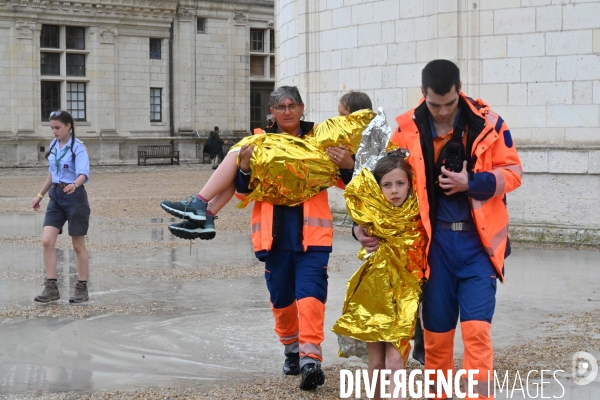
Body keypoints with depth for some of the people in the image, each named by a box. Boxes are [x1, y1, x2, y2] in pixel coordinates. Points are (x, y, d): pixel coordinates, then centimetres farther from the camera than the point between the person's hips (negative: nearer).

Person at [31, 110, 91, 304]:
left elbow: (83, 173, -25)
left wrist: (75, 185, -46)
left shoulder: (78, 148, -12)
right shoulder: (53, 146, 9)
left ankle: (82, 288, 14)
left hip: (74, 196, -6)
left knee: (78, 245, 3)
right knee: (47, 241, -5)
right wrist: (40, 195, 22)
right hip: (55, 196, 6)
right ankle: (51, 287, 0)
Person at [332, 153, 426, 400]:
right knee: (376, 364, 7)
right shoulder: (374, 216, -1)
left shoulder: (417, 217, -2)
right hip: (374, 293, 1)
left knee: (395, 364, -10)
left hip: (403, 297, -1)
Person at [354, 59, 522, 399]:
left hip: (477, 240, -1)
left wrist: (472, 183, -16)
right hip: (435, 241, 2)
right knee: (436, 330, 9)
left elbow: (512, 172, -1)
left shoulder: (488, 123, -6)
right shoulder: (407, 130, -2)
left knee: (476, 329, -7)